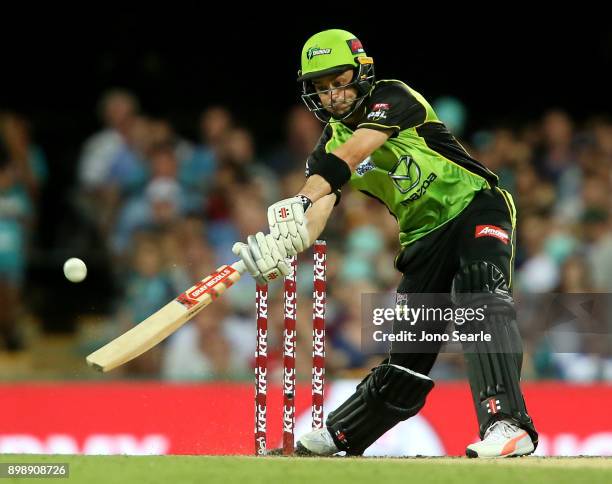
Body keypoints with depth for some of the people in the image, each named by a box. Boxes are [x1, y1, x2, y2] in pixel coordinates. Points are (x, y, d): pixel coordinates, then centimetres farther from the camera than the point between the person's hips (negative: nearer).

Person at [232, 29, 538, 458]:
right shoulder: (330, 146, 5)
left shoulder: (392, 98, -11)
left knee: (481, 298, -32)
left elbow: (353, 152, -30)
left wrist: (302, 201, -43)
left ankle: (508, 423, -45)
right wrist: (283, 243, -36)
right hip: (424, 237, 6)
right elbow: (320, 206, -13)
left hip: (476, 209, -6)